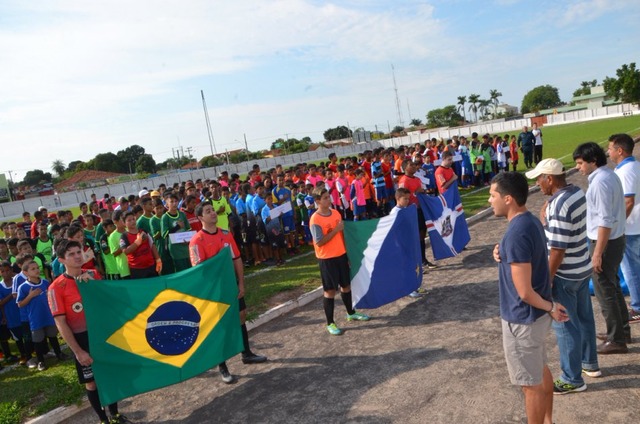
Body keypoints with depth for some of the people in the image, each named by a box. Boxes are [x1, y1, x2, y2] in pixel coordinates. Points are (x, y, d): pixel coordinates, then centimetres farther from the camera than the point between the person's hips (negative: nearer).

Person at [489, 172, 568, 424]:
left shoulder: (516, 233, -29)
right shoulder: (531, 221, 1)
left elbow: (525, 292, -28)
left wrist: (550, 307, -10)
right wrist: (503, 255, -5)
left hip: (523, 320, -10)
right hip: (537, 315, 10)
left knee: (531, 384, 8)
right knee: (541, 371, 25)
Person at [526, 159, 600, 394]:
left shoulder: (559, 205, -28)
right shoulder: (577, 192, 1)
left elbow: (558, 249, -25)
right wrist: (547, 217, -5)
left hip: (565, 275, -9)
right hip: (582, 268, 9)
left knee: (565, 325, 5)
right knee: (584, 317, 23)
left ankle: (573, 379, 18)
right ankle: (590, 363, 41)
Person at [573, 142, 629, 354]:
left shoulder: (600, 182, -22)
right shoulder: (608, 176, 9)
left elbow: (605, 221, -25)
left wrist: (597, 253, -21)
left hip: (606, 242, -10)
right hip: (615, 239, 10)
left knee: (604, 291, 1)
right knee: (612, 287, 21)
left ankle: (617, 340, 12)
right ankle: (622, 330, 35)